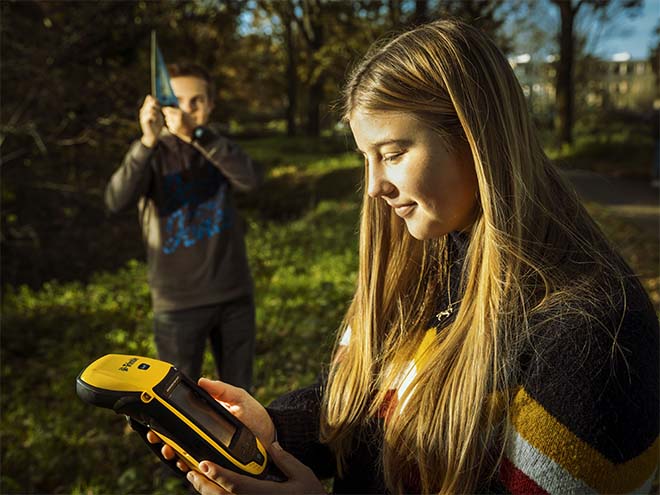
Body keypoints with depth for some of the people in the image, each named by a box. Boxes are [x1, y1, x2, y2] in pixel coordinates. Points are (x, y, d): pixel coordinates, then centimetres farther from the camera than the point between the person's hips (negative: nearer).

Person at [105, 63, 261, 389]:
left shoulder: (217, 148, 5)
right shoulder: (153, 153, -3)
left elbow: (250, 179, -18)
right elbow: (116, 201, -22)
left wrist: (196, 134, -30)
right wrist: (148, 141, -35)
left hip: (234, 294, 3)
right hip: (179, 301, -2)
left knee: (238, 393, 17)